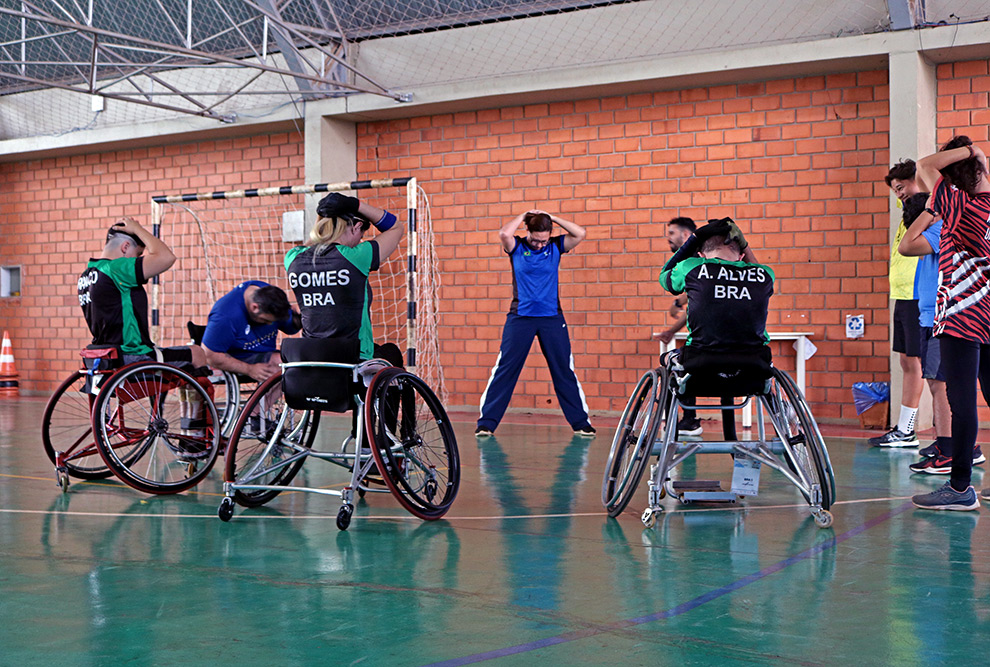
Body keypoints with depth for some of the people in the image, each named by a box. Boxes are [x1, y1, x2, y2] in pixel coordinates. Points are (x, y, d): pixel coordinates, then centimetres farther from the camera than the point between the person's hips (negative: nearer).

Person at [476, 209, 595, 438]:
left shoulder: (555, 247, 5)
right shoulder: (517, 247, 0)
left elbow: (580, 233, -7)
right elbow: (504, 233, -21)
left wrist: (552, 217, -6)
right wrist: (523, 216, -7)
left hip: (552, 318, 2)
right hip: (520, 317, -2)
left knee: (564, 371, 6)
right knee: (504, 370, -2)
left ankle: (580, 422, 14)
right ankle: (486, 422, 3)